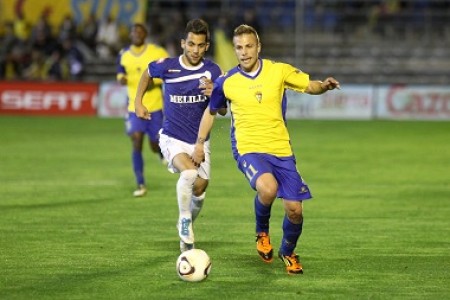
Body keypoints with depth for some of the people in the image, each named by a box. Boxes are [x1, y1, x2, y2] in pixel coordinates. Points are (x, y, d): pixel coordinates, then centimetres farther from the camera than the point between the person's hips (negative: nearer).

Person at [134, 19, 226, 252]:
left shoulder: (212, 71, -9)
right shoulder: (166, 66, -13)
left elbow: (223, 111, -6)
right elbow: (147, 74, 12)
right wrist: (138, 103, 11)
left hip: (199, 140, 3)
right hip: (172, 138, -3)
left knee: (199, 190, 10)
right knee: (189, 173, -31)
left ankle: (186, 229, 41)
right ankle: (185, 220, -9)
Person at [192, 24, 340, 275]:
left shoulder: (279, 71, -1)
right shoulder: (227, 82, -2)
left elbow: (310, 86, 7)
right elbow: (211, 111, 15)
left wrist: (324, 86, -16)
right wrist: (200, 144, 15)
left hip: (281, 150, 2)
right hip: (249, 149, -2)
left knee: (295, 210, -2)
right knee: (267, 188, -34)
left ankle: (288, 252, 29)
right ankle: (262, 232, -2)